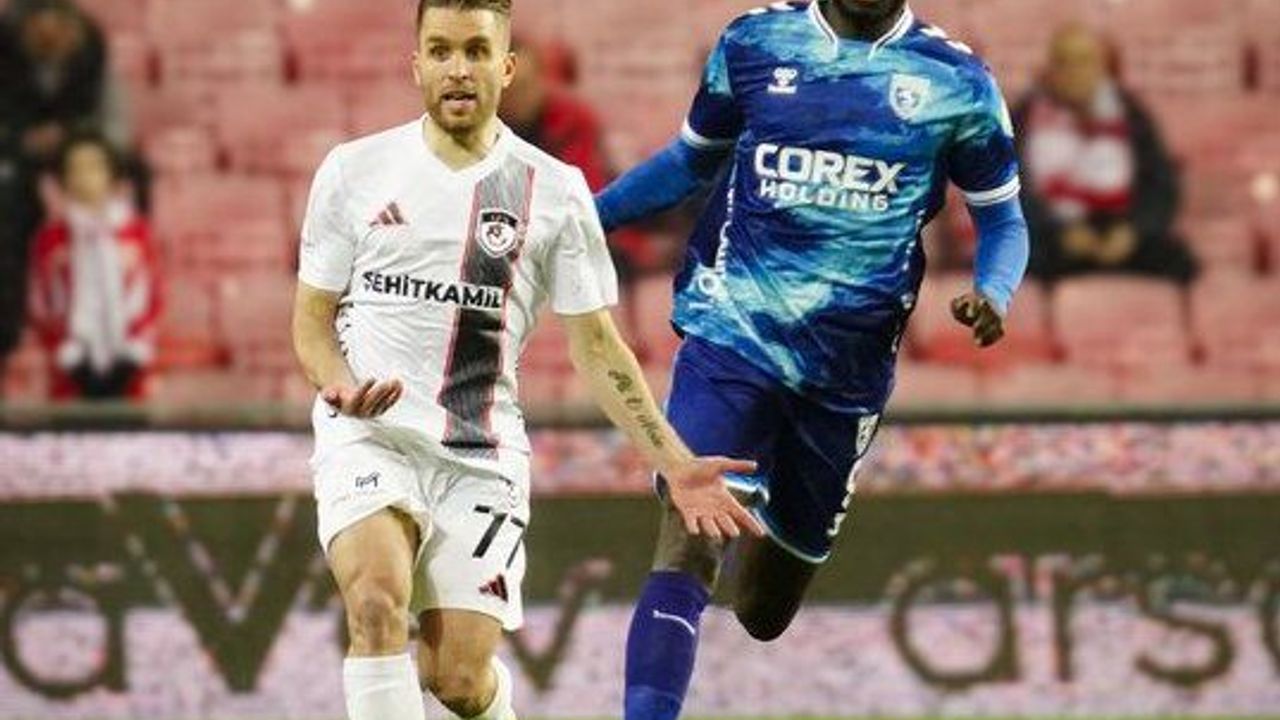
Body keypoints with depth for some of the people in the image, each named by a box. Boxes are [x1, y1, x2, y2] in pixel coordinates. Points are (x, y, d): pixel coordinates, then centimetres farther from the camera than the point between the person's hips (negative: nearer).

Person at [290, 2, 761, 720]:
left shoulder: (553, 193, 2)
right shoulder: (354, 171, 4)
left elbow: (597, 346, 7)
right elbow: (313, 317, 11)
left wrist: (676, 464, -1)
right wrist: (341, 385, -12)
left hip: (482, 456, 0)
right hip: (369, 436, 0)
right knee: (378, 600, -29)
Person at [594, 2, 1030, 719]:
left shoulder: (956, 81, 1)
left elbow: (1002, 218, 9)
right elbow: (693, 162, 17)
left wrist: (993, 295, -12)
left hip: (848, 368, 2)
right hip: (732, 332, -1)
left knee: (763, 612, 13)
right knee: (689, 543, -22)